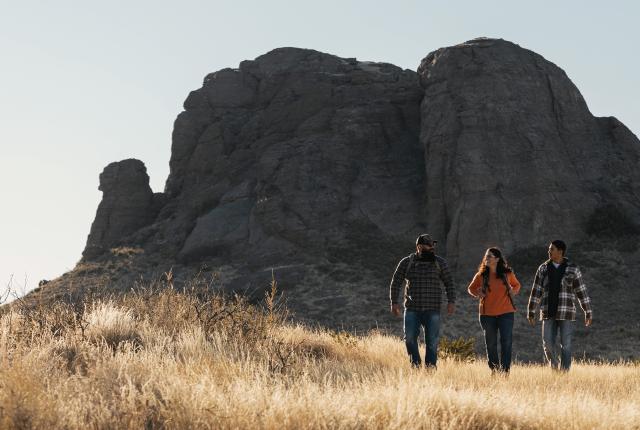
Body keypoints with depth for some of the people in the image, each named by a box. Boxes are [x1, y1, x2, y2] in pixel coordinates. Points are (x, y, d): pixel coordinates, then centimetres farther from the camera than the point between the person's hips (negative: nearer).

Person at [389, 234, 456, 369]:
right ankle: (415, 363, 11)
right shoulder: (406, 262, 4)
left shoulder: (440, 263, 6)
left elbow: (449, 283, 9)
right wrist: (394, 302, 0)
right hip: (412, 309, 0)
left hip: (432, 310, 0)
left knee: (432, 341, -2)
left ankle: (430, 366, 8)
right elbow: (396, 283, 8)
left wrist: (451, 302, -1)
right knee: (410, 338, -6)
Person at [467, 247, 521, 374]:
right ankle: (494, 371, 18)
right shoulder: (481, 275, 2)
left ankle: (505, 370, -1)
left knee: (506, 342, -6)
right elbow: (471, 288, 16)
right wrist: (477, 294, -4)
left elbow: (516, 285, 19)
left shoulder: (508, 273, 1)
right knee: (490, 344, 7)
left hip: (506, 312, -1)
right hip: (487, 314, 1)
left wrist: (513, 292, -2)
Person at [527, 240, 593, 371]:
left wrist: (588, 313, 0)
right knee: (548, 343, -4)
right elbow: (536, 291, 6)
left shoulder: (572, 269, -3)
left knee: (565, 345, -3)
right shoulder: (543, 268, 4)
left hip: (566, 313, -2)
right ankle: (554, 368, 20)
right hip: (548, 313, 2)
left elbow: (582, 292, 0)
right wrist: (531, 312, 4)